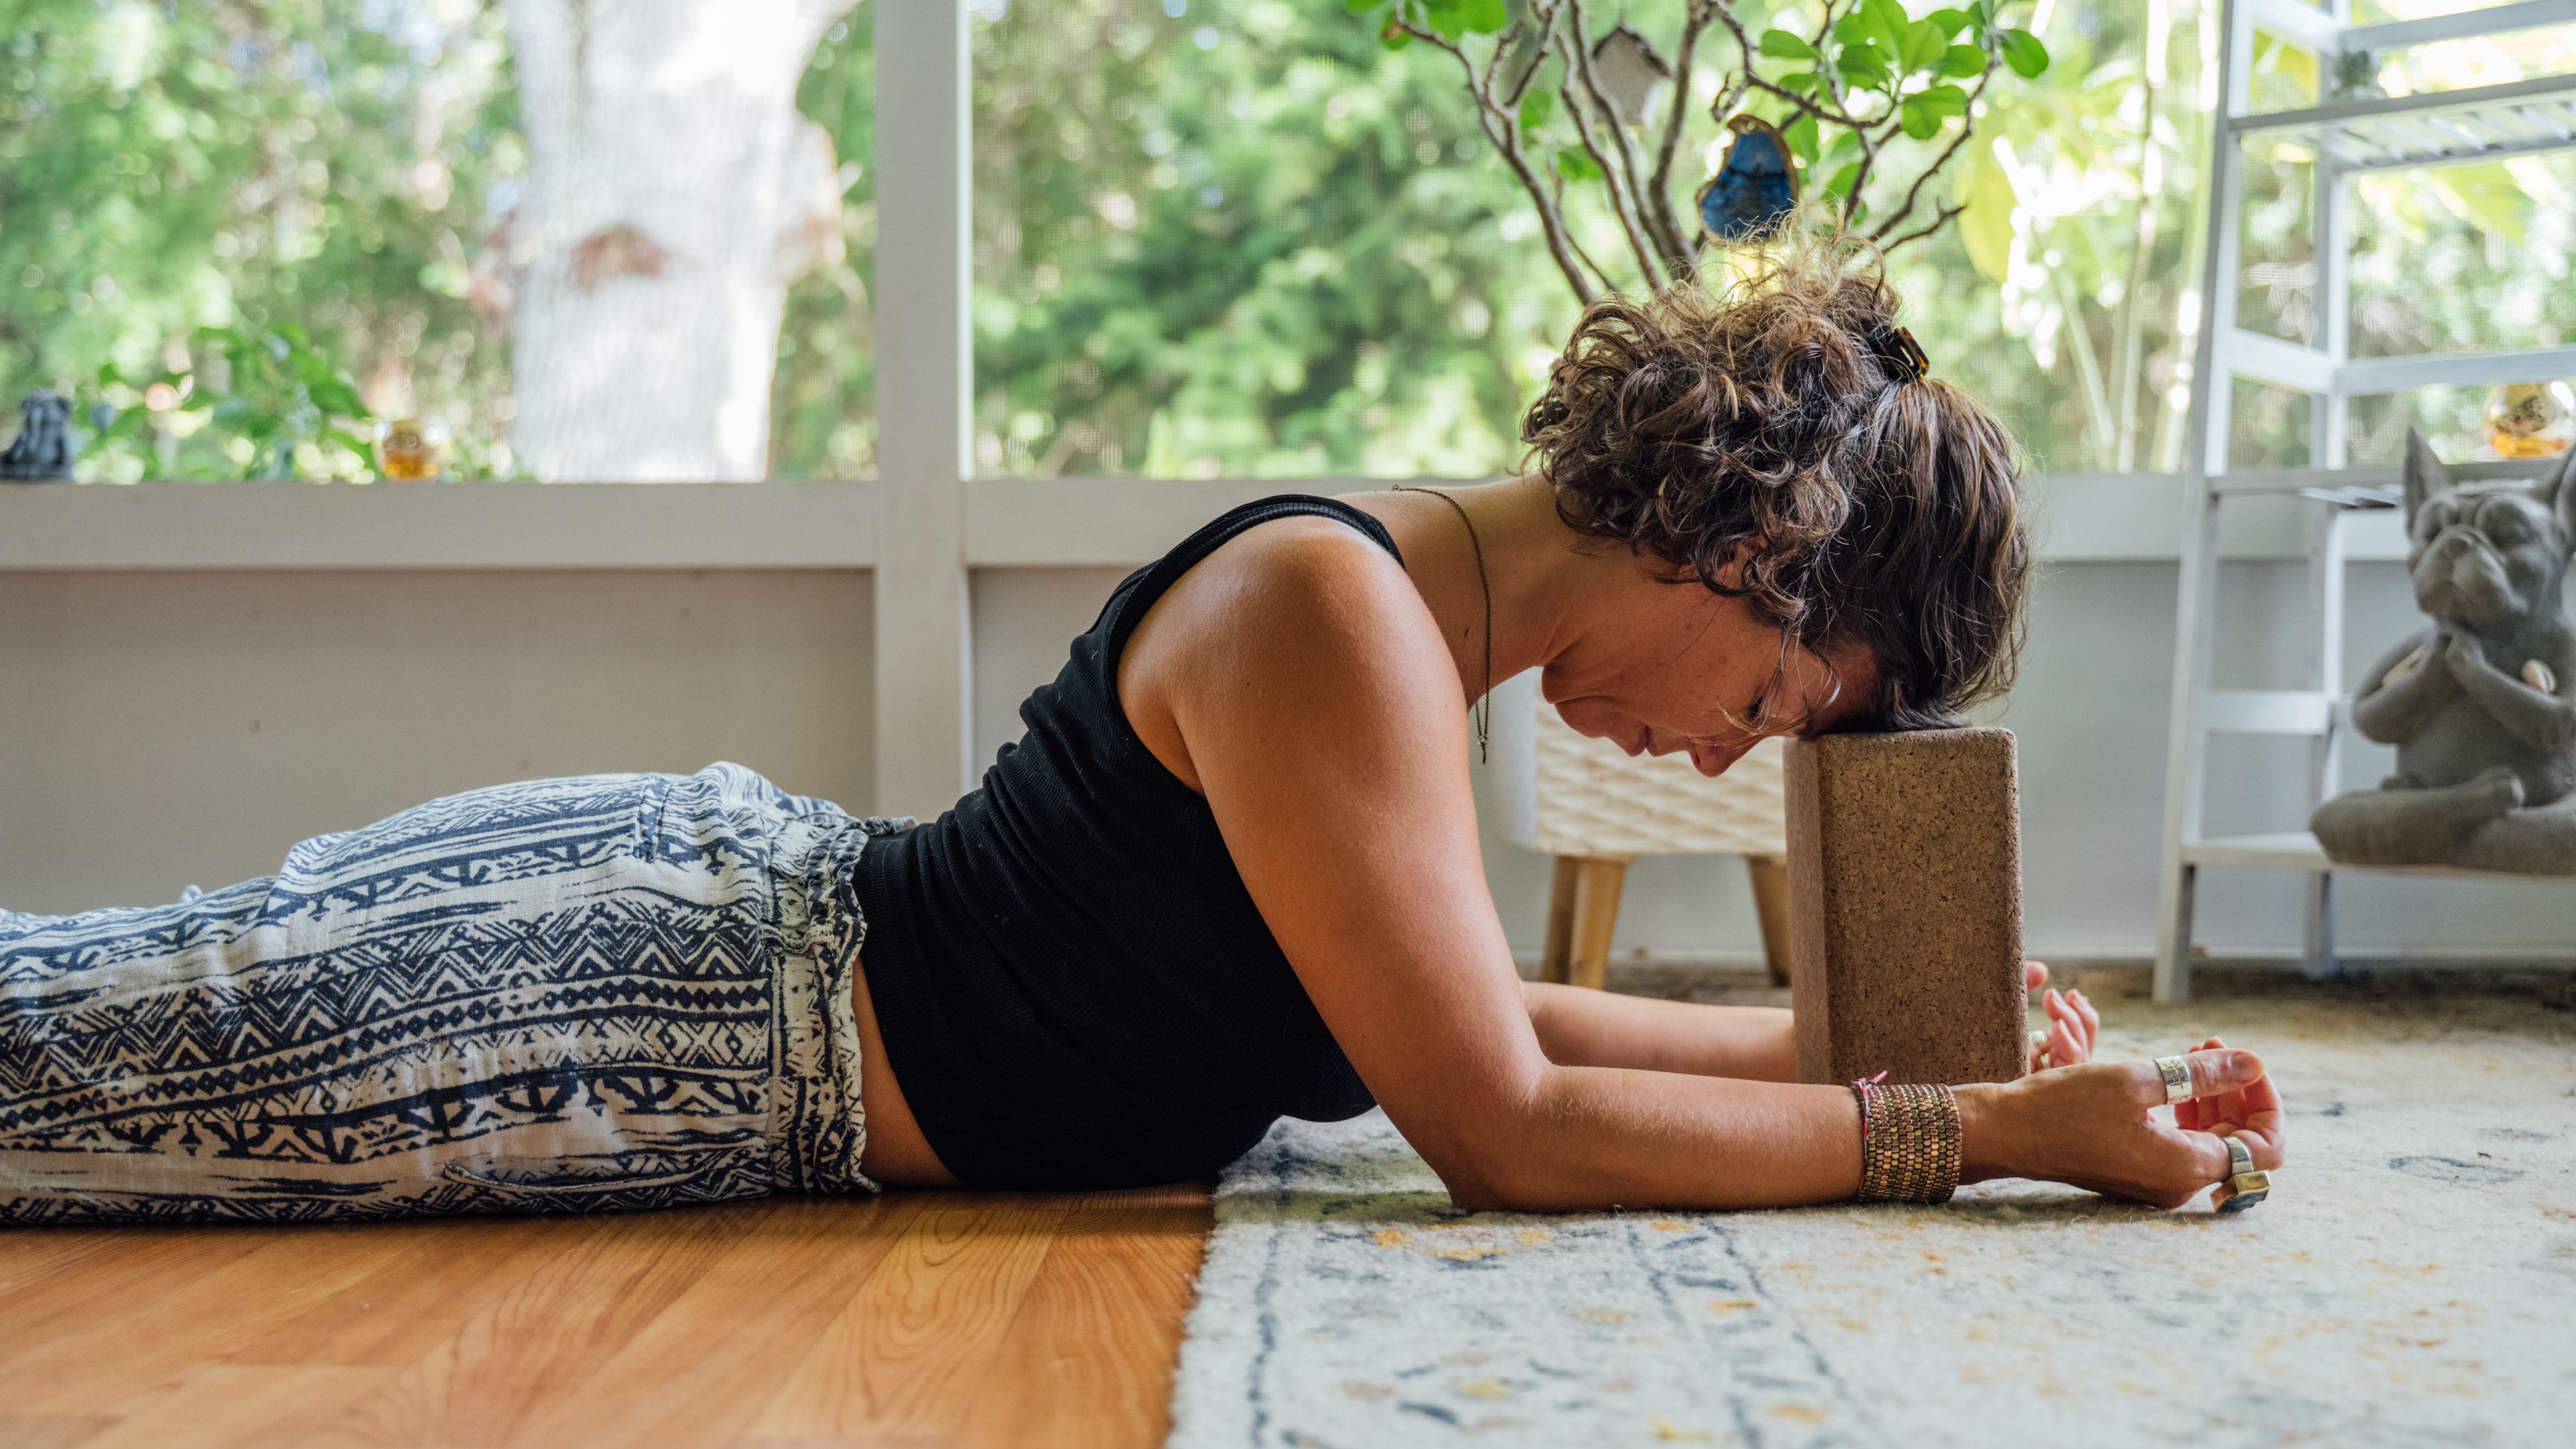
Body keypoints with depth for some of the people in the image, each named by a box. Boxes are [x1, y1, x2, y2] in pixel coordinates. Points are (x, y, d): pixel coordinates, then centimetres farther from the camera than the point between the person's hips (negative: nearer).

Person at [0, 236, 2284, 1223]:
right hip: (681, 976, -8)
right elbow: (1509, 1133, -23)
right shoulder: (1333, 612, -25)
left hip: (757, 895, 8)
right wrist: (1974, 1129, -17)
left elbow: (1470, 1013, 17)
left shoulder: (1432, 607, 5)